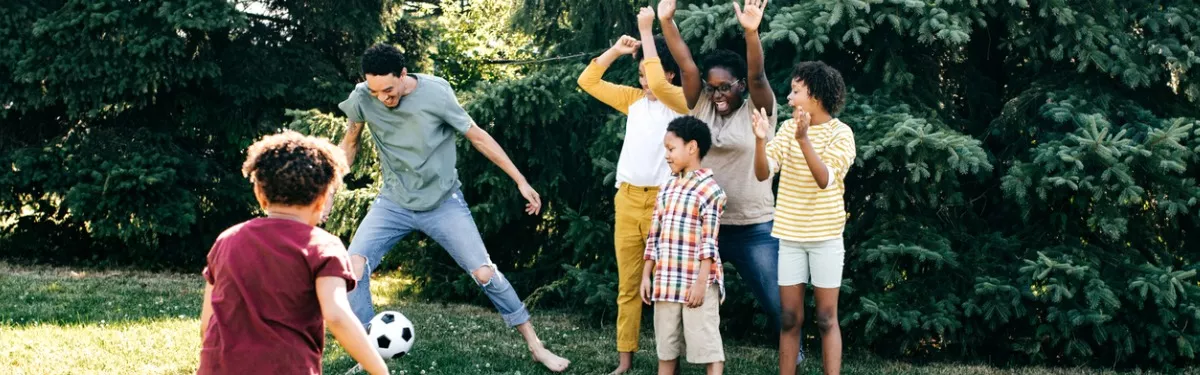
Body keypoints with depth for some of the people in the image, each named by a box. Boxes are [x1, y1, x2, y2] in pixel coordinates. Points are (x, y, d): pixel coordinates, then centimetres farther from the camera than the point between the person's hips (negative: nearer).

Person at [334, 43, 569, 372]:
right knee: (353, 267, -17)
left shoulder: (435, 93, -20)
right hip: (394, 203, 2)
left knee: (484, 273, -6)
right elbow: (350, 143, 6)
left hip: (443, 203, -2)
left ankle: (536, 347, 10)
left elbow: (477, 136, -9)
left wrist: (521, 181, -6)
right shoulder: (362, 98, -13)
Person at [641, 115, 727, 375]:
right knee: (666, 346, 12)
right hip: (666, 281, 7)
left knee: (707, 344, -4)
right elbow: (654, 236, 14)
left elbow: (708, 242, -13)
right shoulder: (667, 189, 13)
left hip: (697, 282, -7)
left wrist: (701, 281, -17)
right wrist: (646, 275, 10)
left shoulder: (709, 189, -8)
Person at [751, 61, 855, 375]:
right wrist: (761, 139, -25)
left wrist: (804, 140, -34)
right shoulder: (788, 127, 2)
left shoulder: (841, 133, -9)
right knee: (790, 318, 7)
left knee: (826, 319, 2)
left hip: (825, 237, -3)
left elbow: (825, 179, -23)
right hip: (789, 235, 3)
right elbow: (763, 173, -7)